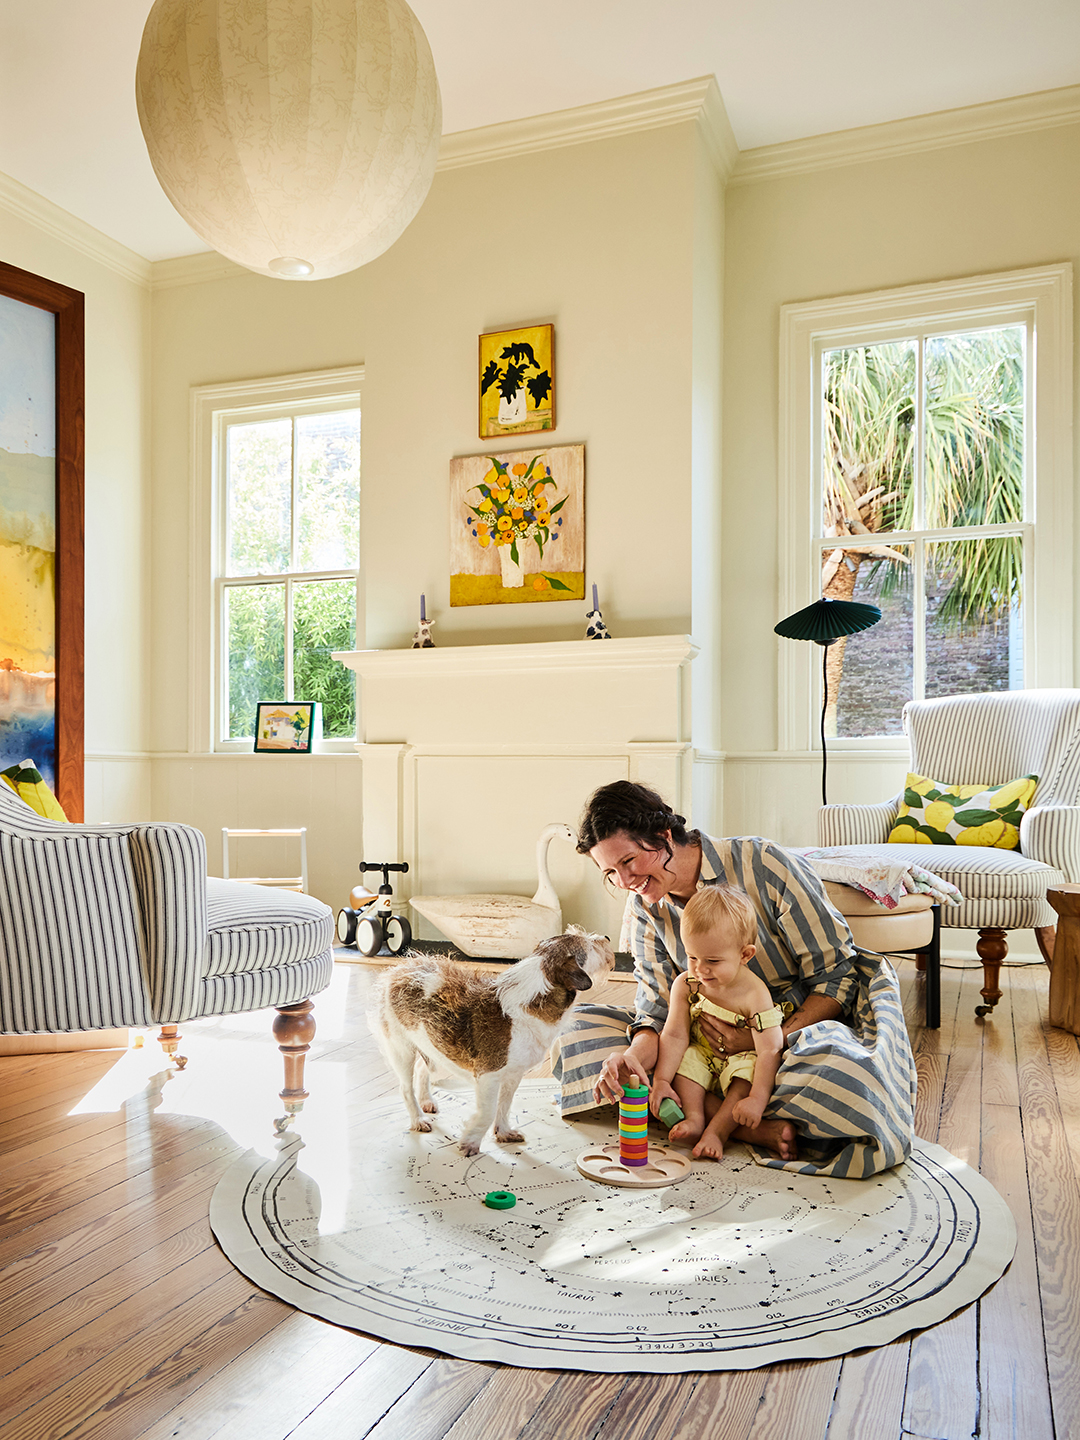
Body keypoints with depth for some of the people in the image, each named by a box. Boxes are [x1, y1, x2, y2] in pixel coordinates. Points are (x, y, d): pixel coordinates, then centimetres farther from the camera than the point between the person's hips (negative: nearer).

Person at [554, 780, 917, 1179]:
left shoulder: (763, 865, -18)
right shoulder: (643, 908, -2)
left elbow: (838, 974, -14)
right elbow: (658, 1007, -5)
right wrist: (634, 1055, -28)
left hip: (805, 1024, -5)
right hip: (722, 1040, 6)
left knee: (843, 1070, -42)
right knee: (583, 1027, -13)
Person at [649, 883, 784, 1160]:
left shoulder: (755, 995, -27)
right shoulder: (685, 985, -14)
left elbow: (769, 1051, -29)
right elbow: (675, 1035, -12)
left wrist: (757, 1099, -36)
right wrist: (661, 1081, -20)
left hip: (743, 1058, -3)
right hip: (703, 1057, 4)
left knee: (747, 1071, -32)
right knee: (685, 1059, -24)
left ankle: (716, 1131, -29)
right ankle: (695, 1118, -21)